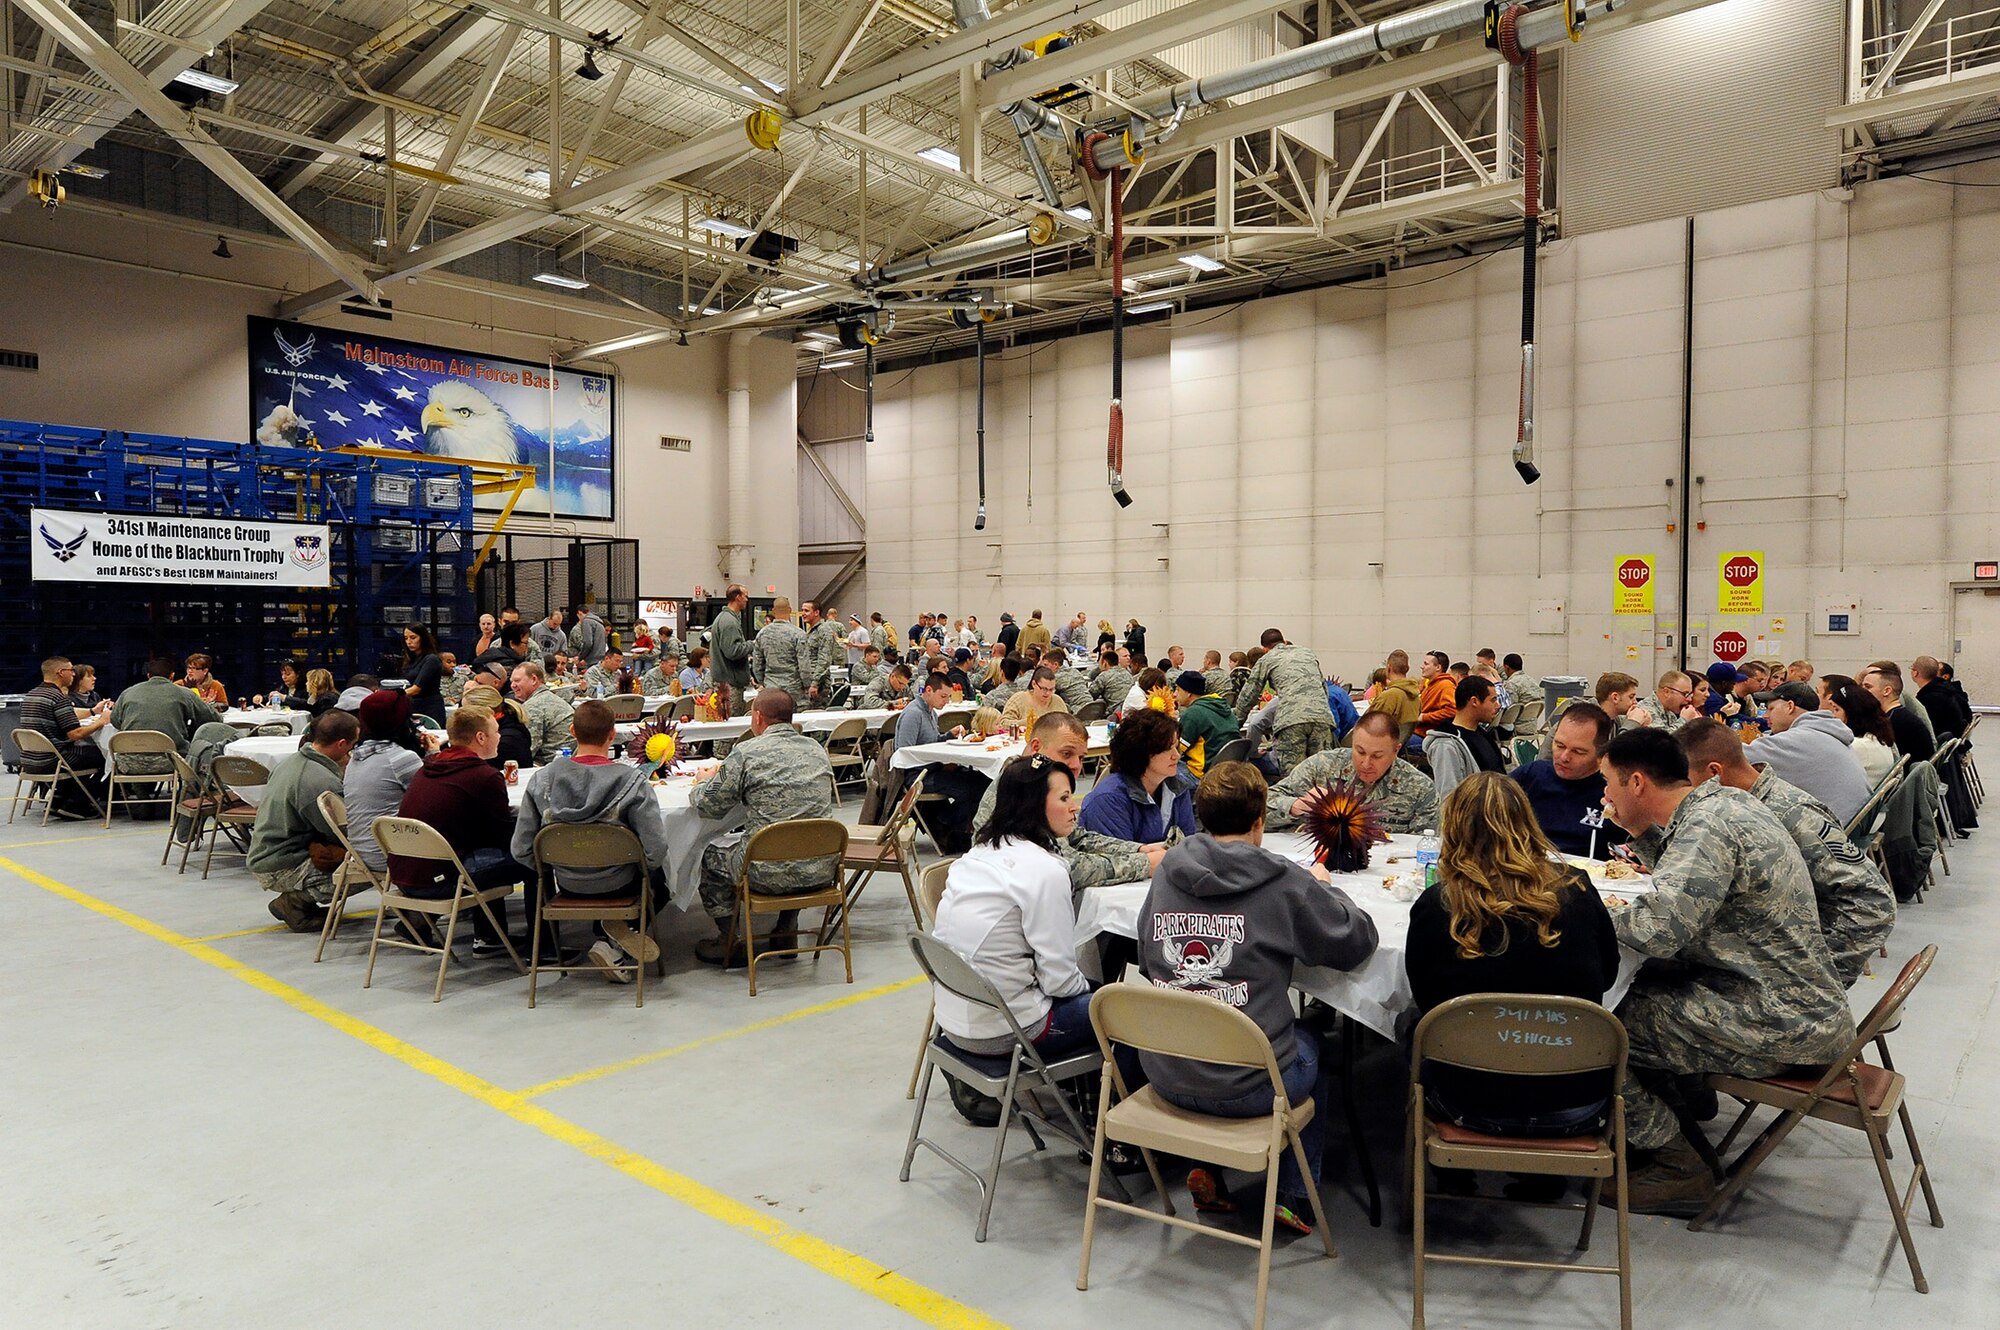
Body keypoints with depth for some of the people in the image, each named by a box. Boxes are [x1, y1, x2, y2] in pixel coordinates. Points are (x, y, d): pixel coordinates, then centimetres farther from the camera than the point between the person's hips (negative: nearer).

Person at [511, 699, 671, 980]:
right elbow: (656, 851, -24)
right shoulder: (632, 780, -21)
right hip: (619, 885, -3)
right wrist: (640, 868, -1)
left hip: (568, 886, 3)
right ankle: (618, 935, 11)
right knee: (658, 874, 31)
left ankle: (608, 938, 16)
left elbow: (520, 850, -10)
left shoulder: (541, 780, -13)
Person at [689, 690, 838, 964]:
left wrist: (704, 781, 22)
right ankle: (787, 930, 35)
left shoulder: (747, 753, -9)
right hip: (821, 870, 5)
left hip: (772, 872, -5)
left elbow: (709, 806, 0)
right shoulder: (816, 749, 8)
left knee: (711, 853, 23)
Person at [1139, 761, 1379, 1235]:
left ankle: (1207, 1166, 27)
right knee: (1310, 1044, 30)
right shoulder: (1283, 882, -12)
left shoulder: (1167, 872, 1)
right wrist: (1322, 887, 15)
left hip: (1164, 1076, 5)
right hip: (1245, 1086, -4)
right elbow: (1358, 941, -3)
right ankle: (1296, 1196, 34)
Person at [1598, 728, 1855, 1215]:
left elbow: (1658, 929, -33)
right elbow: (1684, 882, 25)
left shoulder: (1708, 827, -22)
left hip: (1782, 1025, -10)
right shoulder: (1725, 802, 8)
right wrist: (1640, 832, 12)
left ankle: (1679, 1170, 5)